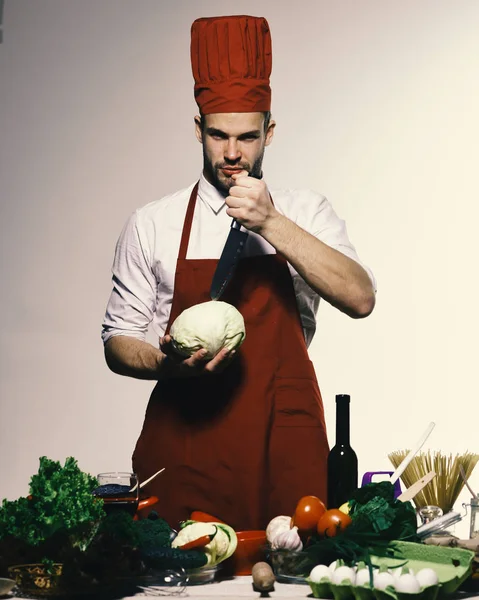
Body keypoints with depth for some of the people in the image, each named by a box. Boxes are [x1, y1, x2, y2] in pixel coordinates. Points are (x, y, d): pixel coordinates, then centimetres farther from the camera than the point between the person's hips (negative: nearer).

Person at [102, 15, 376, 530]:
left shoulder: (305, 213, 4)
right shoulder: (151, 226, 4)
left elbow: (360, 299, -12)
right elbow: (117, 342, 7)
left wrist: (272, 223, -20)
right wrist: (168, 363, -15)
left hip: (284, 445, 0)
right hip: (183, 442, 0)